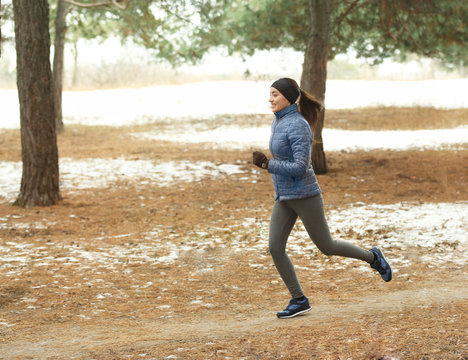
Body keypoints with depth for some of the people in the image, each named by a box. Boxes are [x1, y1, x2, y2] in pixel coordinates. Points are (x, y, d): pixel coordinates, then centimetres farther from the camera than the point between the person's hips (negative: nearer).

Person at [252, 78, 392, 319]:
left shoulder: (298, 126, -19)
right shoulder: (279, 122, 10)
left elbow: (301, 168, -24)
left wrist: (267, 165, -23)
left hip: (305, 195, -8)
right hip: (284, 198, 8)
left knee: (326, 247, 4)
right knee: (275, 248, -3)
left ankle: (372, 257, 28)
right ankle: (299, 301, 6)